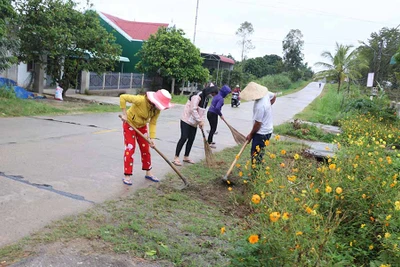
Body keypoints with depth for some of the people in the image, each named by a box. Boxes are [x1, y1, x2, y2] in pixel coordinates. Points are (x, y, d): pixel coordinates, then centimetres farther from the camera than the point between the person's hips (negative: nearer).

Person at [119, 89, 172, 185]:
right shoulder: (141, 100, -34)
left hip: (142, 126, 6)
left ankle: (148, 173, 23)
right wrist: (124, 114, -30)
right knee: (130, 148, -8)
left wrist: (152, 138, -21)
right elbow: (123, 97, -31)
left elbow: (153, 123, -13)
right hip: (129, 123, -6)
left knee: (145, 148, 9)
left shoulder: (157, 109, -17)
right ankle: (127, 176, -1)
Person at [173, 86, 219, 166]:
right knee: (184, 138, -12)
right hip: (186, 120, -9)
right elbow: (193, 110, -26)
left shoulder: (206, 99, 9)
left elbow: (203, 110, 11)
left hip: (194, 122, 9)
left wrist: (202, 121, -4)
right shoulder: (197, 96, -21)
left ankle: (186, 157, 21)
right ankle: (176, 158, -5)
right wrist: (200, 121, -21)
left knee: (191, 139, 8)